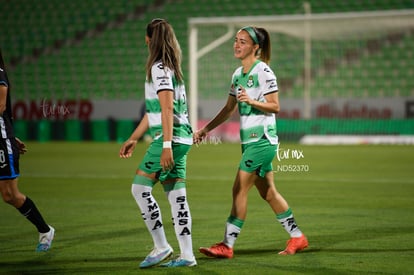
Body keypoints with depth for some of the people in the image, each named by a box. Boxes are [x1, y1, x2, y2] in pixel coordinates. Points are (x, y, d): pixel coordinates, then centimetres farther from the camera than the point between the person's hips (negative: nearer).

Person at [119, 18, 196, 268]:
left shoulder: (160, 68, -10)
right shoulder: (171, 67, 19)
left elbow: (167, 109, -19)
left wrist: (166, 145, -24)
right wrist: (133, 139, 28)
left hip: (170, 139, -9)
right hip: (181, 139, 9)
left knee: (140, 188, -3)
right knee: (176, 196, 7)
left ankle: (161, 246, -2)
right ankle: (187, 255, 5)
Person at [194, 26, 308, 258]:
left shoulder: (264, 72, -12)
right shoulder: (238, 74, 13)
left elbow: (275, 107, -14)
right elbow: (229, 109, 19)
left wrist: (251, 101, -29)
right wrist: (206, 129, 14)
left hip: (262, 138, -9)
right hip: (249, 140, 9)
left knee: (240, 189, -10)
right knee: (268, 192, 13)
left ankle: (227, 246, -8)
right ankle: (297, 237, 23)